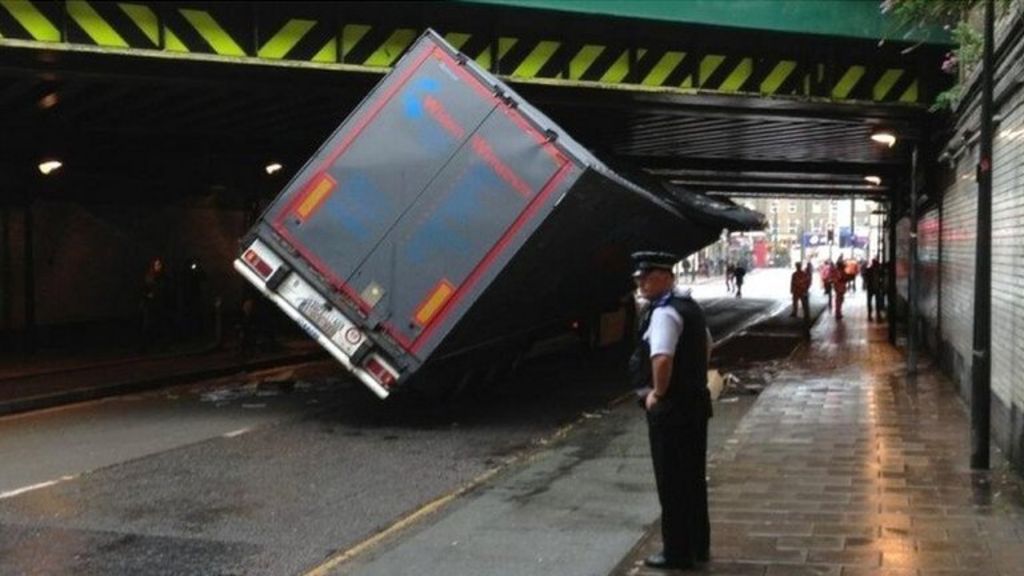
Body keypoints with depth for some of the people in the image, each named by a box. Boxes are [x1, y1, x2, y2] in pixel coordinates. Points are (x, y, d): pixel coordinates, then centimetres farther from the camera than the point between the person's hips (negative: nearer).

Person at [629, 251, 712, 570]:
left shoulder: (664, 312, -20)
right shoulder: (689, 305, 11)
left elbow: (662, 359, -35)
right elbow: (706, 343, 27)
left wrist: (658, 392, -20)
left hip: (670, 408, -10)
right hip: (695, 400, 10)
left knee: (672, 482, 1)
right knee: (693, 477, 17)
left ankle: (677, 552, 11)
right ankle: (698, 545, 28)